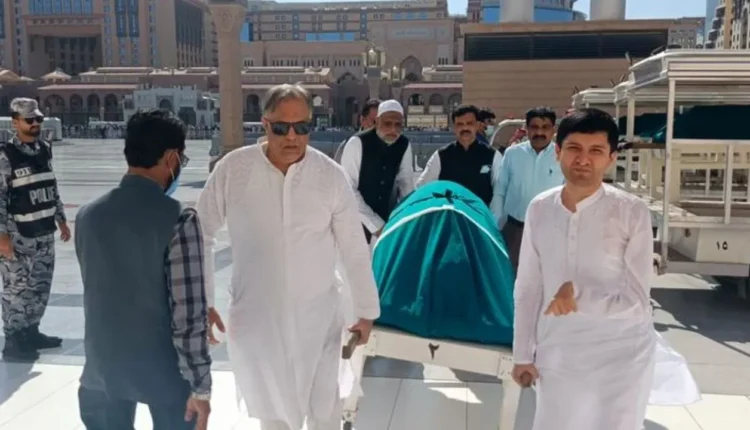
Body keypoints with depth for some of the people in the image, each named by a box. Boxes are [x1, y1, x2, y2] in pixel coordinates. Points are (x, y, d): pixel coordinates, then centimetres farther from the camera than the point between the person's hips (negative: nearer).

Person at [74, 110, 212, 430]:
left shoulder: (87, 216, -2)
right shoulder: (178, 220, -20)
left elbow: (100, 291, 8)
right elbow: (188, 314, -21)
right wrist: (200, 385, -12)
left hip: (103, 367, 5)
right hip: (164, 373, -5)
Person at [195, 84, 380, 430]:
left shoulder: (331, 176, -10)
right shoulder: (232, 170, -11)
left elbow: (354, 249, -2)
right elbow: (200, 236, -1)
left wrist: (367, 310, 4)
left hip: (317, 315, 0)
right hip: (255, 316, 0)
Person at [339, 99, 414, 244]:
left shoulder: (404, 145, -5)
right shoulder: (357, 143, -20)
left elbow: (405, 182, 6)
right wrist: (375, 225, -23)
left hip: (387, 219, 4)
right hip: (358, 218, -4)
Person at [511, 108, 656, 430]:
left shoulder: (632, 212, -14)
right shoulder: (539, 209, -3)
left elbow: (636, 301, -13)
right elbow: (528, 287, 3)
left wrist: (578, 294, -26)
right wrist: (523, 354, 7)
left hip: (620, 358, -3)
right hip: (556, 355, 3)